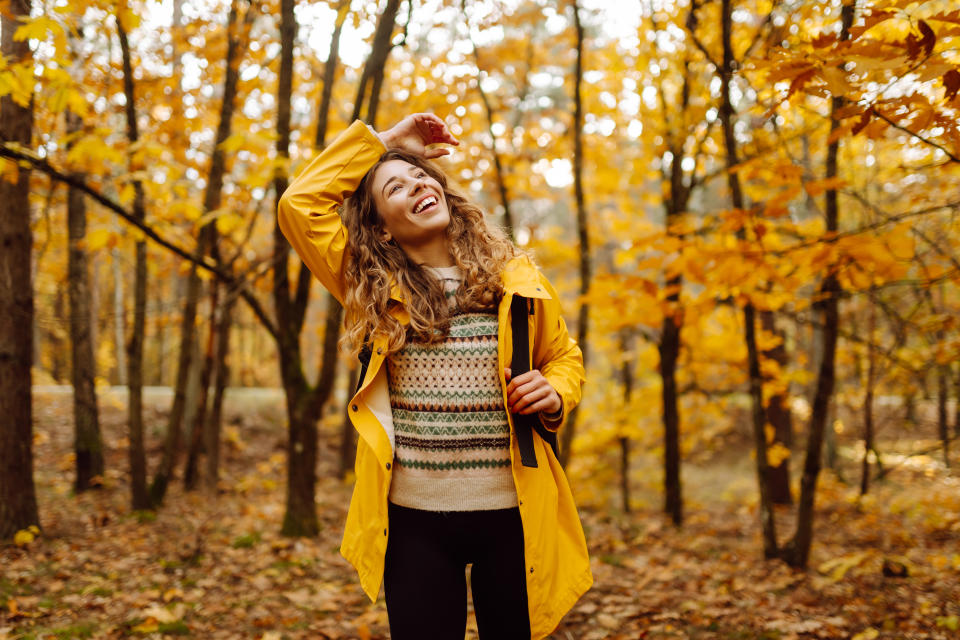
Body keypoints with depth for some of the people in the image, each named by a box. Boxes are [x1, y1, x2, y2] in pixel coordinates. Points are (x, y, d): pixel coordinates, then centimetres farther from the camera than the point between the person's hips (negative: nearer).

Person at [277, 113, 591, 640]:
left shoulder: (514, 278, 4)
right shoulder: (374, 288, 4)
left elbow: (564, 355, 17)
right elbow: (299, 204, -1)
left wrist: (554, 394, -6)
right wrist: (379, 141, 3)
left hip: (510, 513, 0)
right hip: (413, 517, 0)